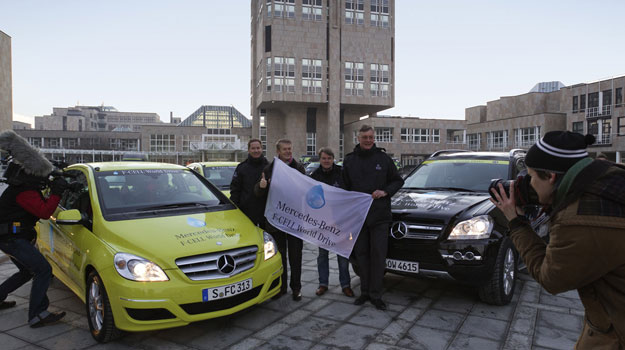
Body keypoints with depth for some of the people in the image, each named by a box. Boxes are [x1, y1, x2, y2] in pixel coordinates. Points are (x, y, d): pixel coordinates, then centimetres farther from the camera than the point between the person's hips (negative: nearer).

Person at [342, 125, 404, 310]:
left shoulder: (384, 158, 2)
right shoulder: (349, 160, 7)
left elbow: (398, 181, 9)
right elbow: (345, 187, 9)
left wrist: (385, 191, -10)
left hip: (379, 216, -2)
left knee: (378, 255, 0)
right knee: (361, 255, 9)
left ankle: (376, 295, 10)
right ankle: (364, 292, 22)